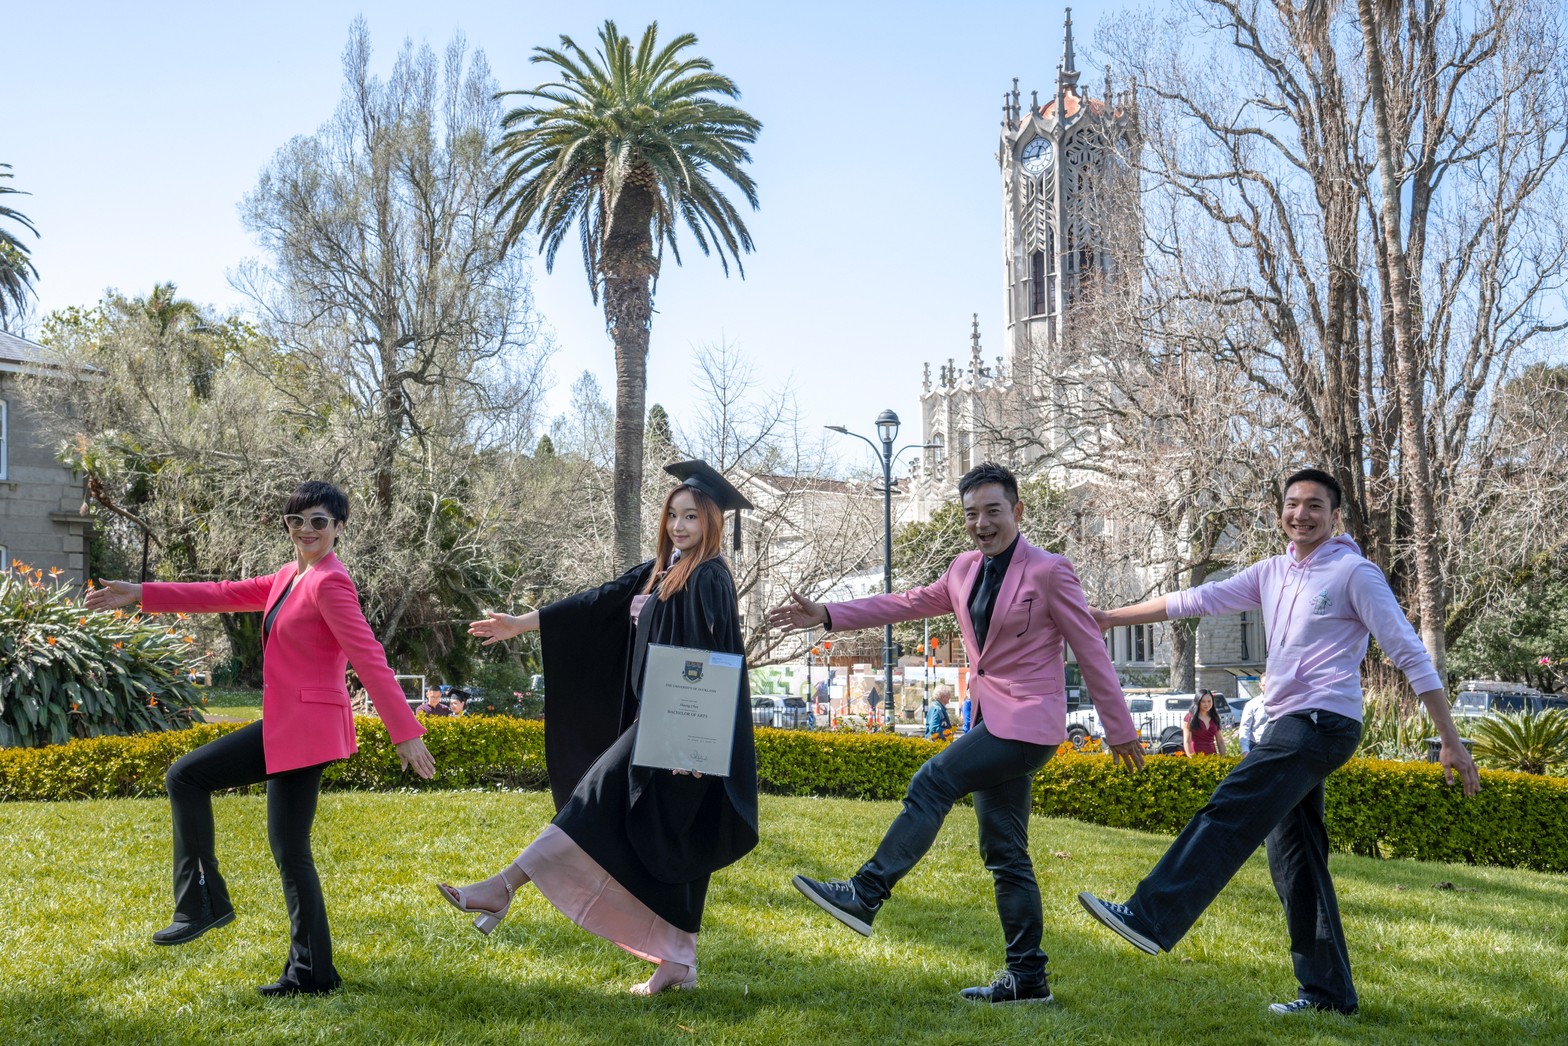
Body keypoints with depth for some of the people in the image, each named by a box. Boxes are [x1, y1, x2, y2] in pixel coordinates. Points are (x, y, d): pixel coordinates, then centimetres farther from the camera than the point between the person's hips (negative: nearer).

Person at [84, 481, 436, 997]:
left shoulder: (329, 584, -16)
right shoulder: (291, 577, 13)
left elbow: (369, 659, -21)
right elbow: (229, 594, 18)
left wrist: (405, 732, -26)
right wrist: (141, 595, 17)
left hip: (306, 727, -10)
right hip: (282, 723, 10)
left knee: (290, 850, -4)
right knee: (186, 776, 14)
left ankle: (312, 972, 7)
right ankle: (202, 904, 15)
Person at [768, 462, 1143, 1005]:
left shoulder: (1049, 572, -10)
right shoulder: (966, 570, 10)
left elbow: (1091, 650, -7)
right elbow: (907, 603, 15)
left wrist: (1120, 728, -5)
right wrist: (825, 615, 8)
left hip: (1027, 722, -8)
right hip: (993, 718, 8)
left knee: (932, 781, -19)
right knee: (1005, 854, 8)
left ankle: (865, 893, -13)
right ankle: (1027, 978, 14)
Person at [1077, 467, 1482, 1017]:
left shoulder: (1354, 573, -3)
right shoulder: (1272, 574, 17)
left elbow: (1411, 655, -5)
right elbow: (1196, 600, 17)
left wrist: (1450, 740, -9)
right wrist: (1111, 618, 13)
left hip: (1323, 720, -8)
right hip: (1289, 724, 8)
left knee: (1229, 815, -19)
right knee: (1293, 858, 7)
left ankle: (1152, 918, -25)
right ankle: (1328, 991, 12)